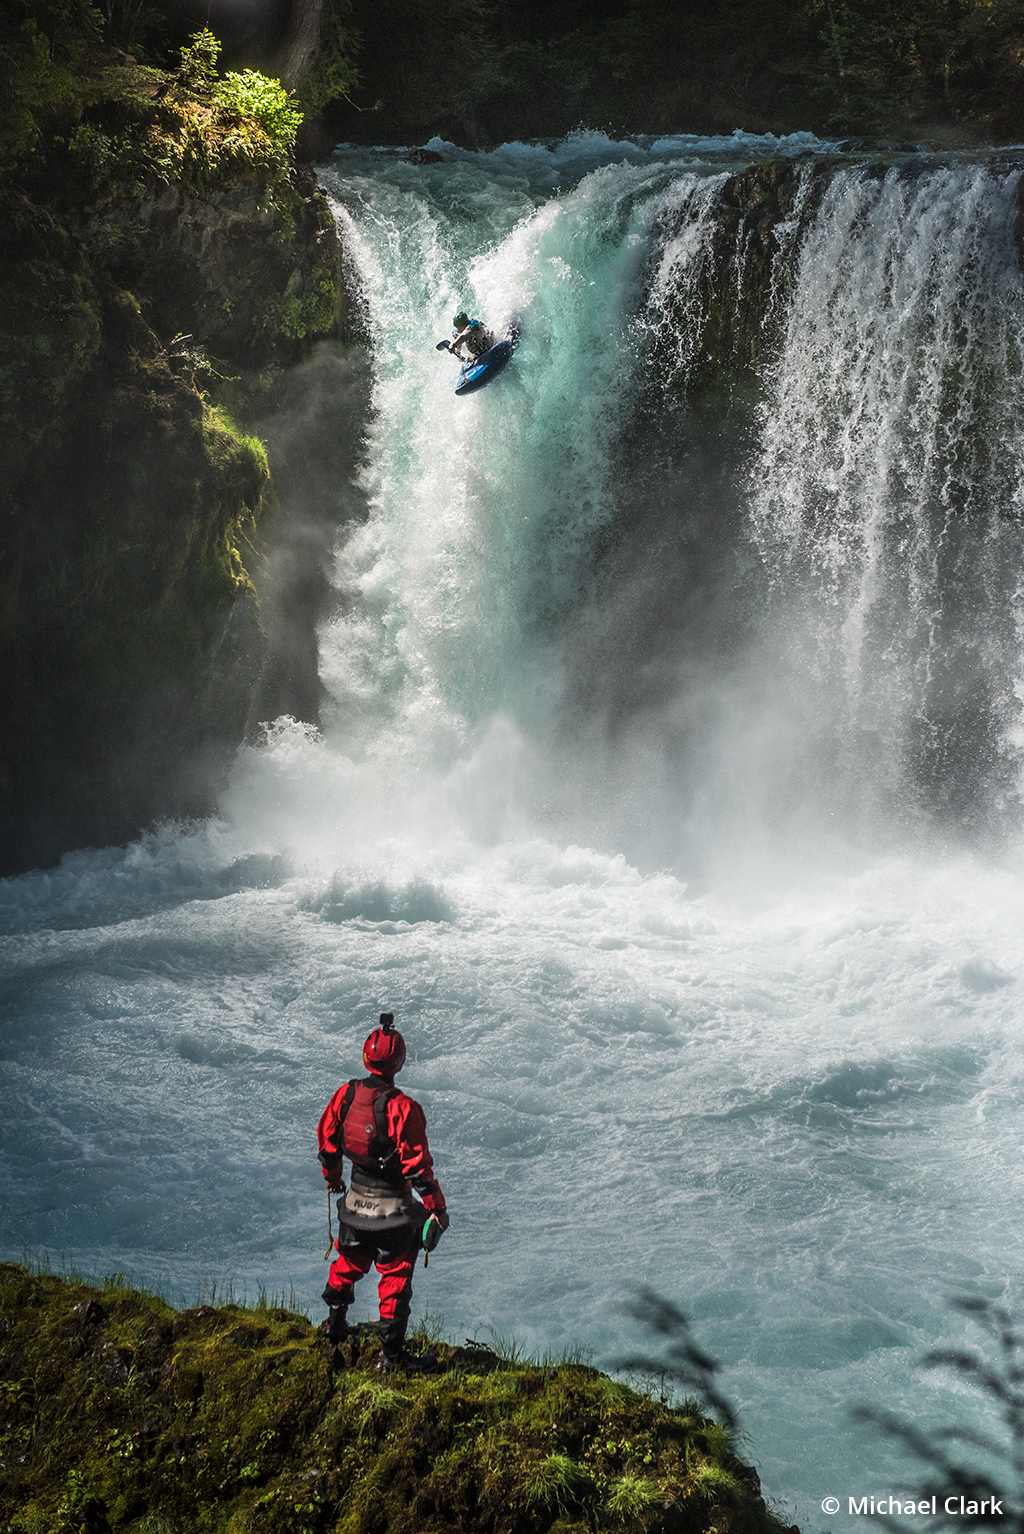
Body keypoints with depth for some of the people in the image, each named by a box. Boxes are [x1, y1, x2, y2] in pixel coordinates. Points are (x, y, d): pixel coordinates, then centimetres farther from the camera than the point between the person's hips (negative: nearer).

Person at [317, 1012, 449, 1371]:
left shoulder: (345, 1095, -9)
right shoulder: (404, 1109, -24)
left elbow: (327, 1140, 5)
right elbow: (418, 1166, -21)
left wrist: (332, 1177, 24)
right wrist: (437, 1208, -10)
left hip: (355, 1203, 5)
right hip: (395, 1212, -5)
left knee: (348, 1262, 26)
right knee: (395, 1277, 9)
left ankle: (334, 1325, 43)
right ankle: (390, 1351, 14)